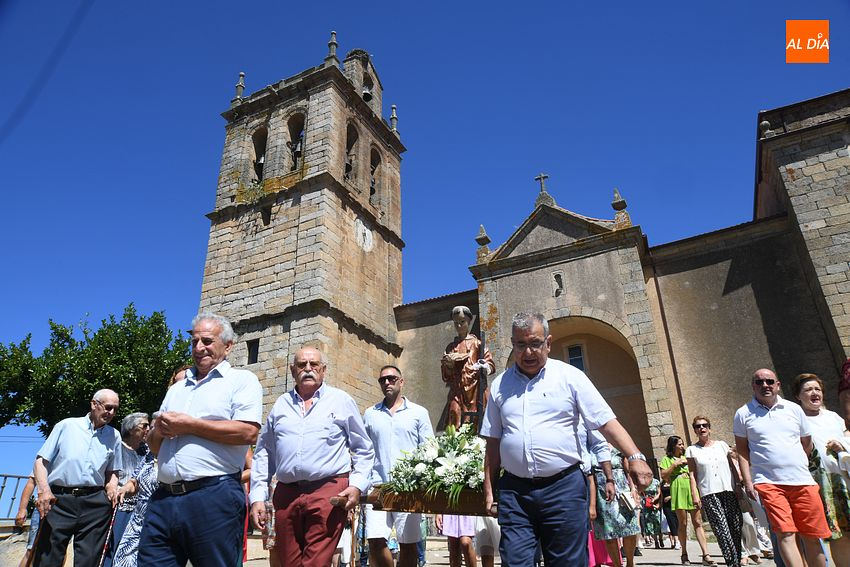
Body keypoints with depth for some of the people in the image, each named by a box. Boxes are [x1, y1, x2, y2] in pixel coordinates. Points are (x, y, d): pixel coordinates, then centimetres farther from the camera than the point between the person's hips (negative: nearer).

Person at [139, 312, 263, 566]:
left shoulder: (242, 380, 2)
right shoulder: (177, 388, 23)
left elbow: (248, 432, -15)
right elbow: (154, 446, 25)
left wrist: (189, 425, -11)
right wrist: (159, 430, 1)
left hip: (214, 496, -6)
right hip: (164, 498, 6)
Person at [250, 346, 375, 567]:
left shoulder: (342, 401, 7)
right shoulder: (281, 404, 14)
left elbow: (364, 449, 9)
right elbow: (263, 453, 16)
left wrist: (358, 485, -4)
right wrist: (258, 496, 9)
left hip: (329, 491, -3)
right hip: (286, 494, 4)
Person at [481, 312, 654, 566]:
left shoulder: (569, 376, 2)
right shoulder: (500, 384, 9)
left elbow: (606, 422, -3)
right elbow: (493, 442, 12)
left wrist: (635, 457, -16)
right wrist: (489, 488, 9)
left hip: (564, 487, -1)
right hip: (514, 490, 2)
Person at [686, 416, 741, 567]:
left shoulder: (722, 445, 13)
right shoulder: (692, 450, 7)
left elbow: (733, 465, 14)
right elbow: (692, 475, 4)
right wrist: (694, 495, -4)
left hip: (729, 490, 2)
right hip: (709, 493, -2)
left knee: (736, 526, -2)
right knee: (722, 529, -10)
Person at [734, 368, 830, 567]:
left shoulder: (794, 409, 11)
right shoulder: (744, 413, 4)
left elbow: (807, 444, 21)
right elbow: (742, 450, 5)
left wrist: (798, 464, 16)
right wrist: (748, 481, -2)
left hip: (803, 482, 3)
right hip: (768, 483, -3)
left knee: (812, 536, 6)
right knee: (785, 534, -12)